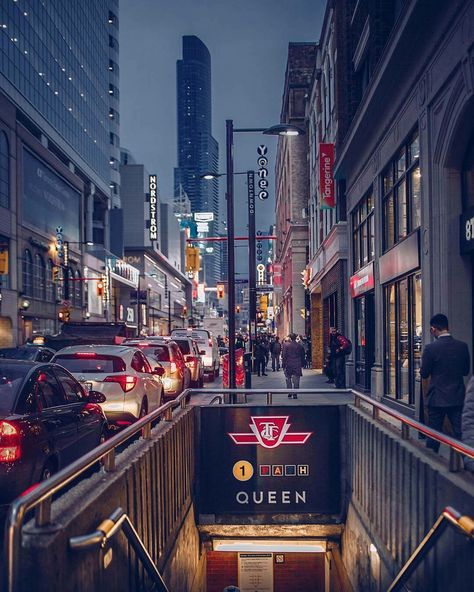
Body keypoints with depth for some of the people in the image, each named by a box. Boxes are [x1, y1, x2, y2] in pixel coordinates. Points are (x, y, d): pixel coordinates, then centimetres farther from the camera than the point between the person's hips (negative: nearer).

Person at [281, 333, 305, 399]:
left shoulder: (286, 345, -7)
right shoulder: (300, 346, 0)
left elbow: (284, 356, -6)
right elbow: (302, 356, 6)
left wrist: (283, 365, -1)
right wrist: (302, 364, 15)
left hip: (288, 365, -1)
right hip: (297, 366, 1)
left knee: (288, 380, 12)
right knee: (296, 381, 4)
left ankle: (289, 394, 12)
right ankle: (295, 394, 2)